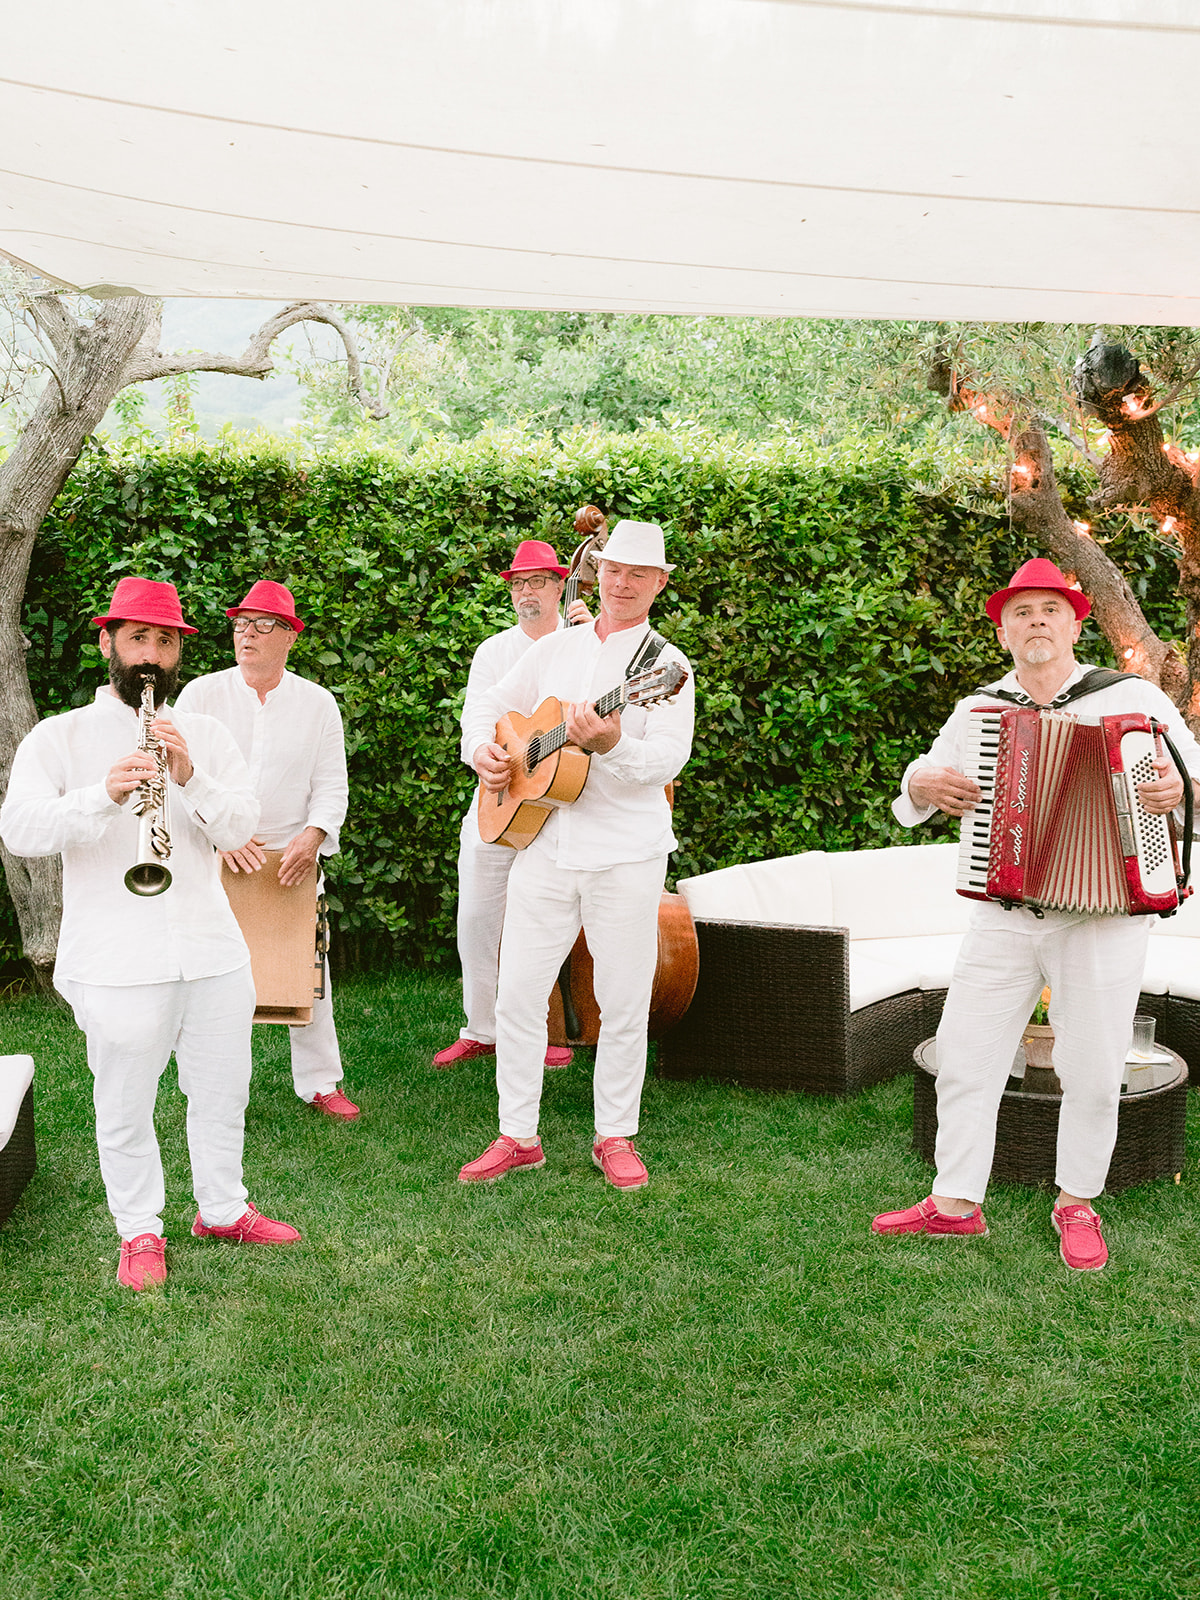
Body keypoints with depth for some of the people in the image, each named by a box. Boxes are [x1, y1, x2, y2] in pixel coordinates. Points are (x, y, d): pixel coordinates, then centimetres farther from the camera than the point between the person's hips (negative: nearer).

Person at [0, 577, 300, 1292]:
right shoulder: (59, 736, 2)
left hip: (213, 950, 3)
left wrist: (190, 778, -20)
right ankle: (140, 1233, 27)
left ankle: (224, 1210, 35)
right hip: (116, 959, -3)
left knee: (223, 1091, 14)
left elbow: (240, 827, -1)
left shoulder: (206, 735, 11)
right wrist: (106, 793, -29)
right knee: (126, 1106, 7)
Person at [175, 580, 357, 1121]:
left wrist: (313, 835, -12)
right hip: (211, 856, -1)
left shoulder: (318, 702, 5)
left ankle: (319, 1082, 17)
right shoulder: (201, 693, 2)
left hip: (293, 857, 1)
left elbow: (331, 784, 5)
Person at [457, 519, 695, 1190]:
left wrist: (610, 746, -33)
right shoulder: (557, 647, 12)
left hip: (625, 855, -3)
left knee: (624, 1003, 4)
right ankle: (518, 1136, 16)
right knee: (518, 991, 3)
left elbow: (668, 758, -15)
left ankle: (616, 1136, 21)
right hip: (544, 842, 4)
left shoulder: (666, 665, -1)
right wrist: (483, 750, 2)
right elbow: (491, 704, 22)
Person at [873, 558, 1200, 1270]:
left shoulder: (1134, 698, 1)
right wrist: (925, 785, -4)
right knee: (966, 1059, 5)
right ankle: (955, 1203, 19)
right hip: (1002, 918, 3)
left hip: (1104, 921, -2)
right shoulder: (977, 711, 10)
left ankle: (1077, 1205, 27)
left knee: (1093, 1075, 6)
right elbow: (917, 789, 20)